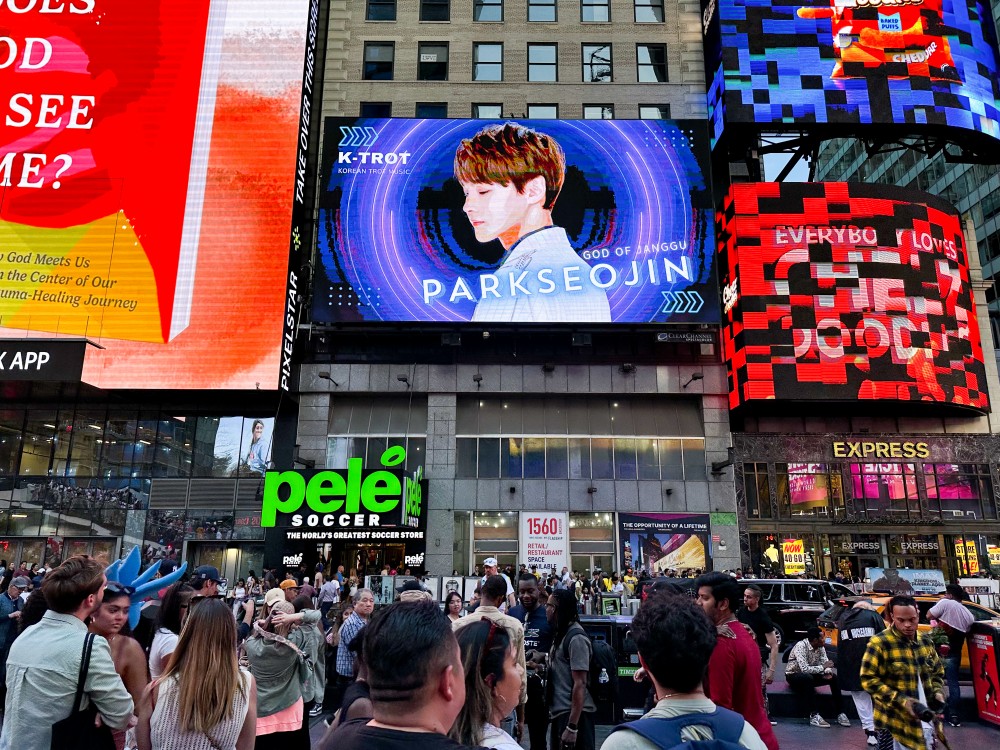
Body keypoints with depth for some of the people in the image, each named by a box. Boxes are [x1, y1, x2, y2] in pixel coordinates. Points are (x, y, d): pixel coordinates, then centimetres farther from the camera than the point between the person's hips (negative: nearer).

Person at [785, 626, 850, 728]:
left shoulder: (820, 647, -3)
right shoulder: (801, 646, -26)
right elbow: (804, 669, -35)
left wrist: (828, 672, -27)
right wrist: (823, 667, -28)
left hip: (809, 676, 7)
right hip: (794, 675, -7)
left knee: (833, 677, -13)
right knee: (808, 678, -38)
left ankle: (840, 713, -9)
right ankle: (814, 716, -35)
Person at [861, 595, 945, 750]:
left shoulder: (926, 642, 7)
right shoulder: (879, 643, -15)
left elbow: (938, 672, 20)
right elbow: (868, 679, -15)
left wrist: (937, 692, 0)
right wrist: (900, 701, -22)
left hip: (926, 721, 6)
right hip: (895, 723, -6)